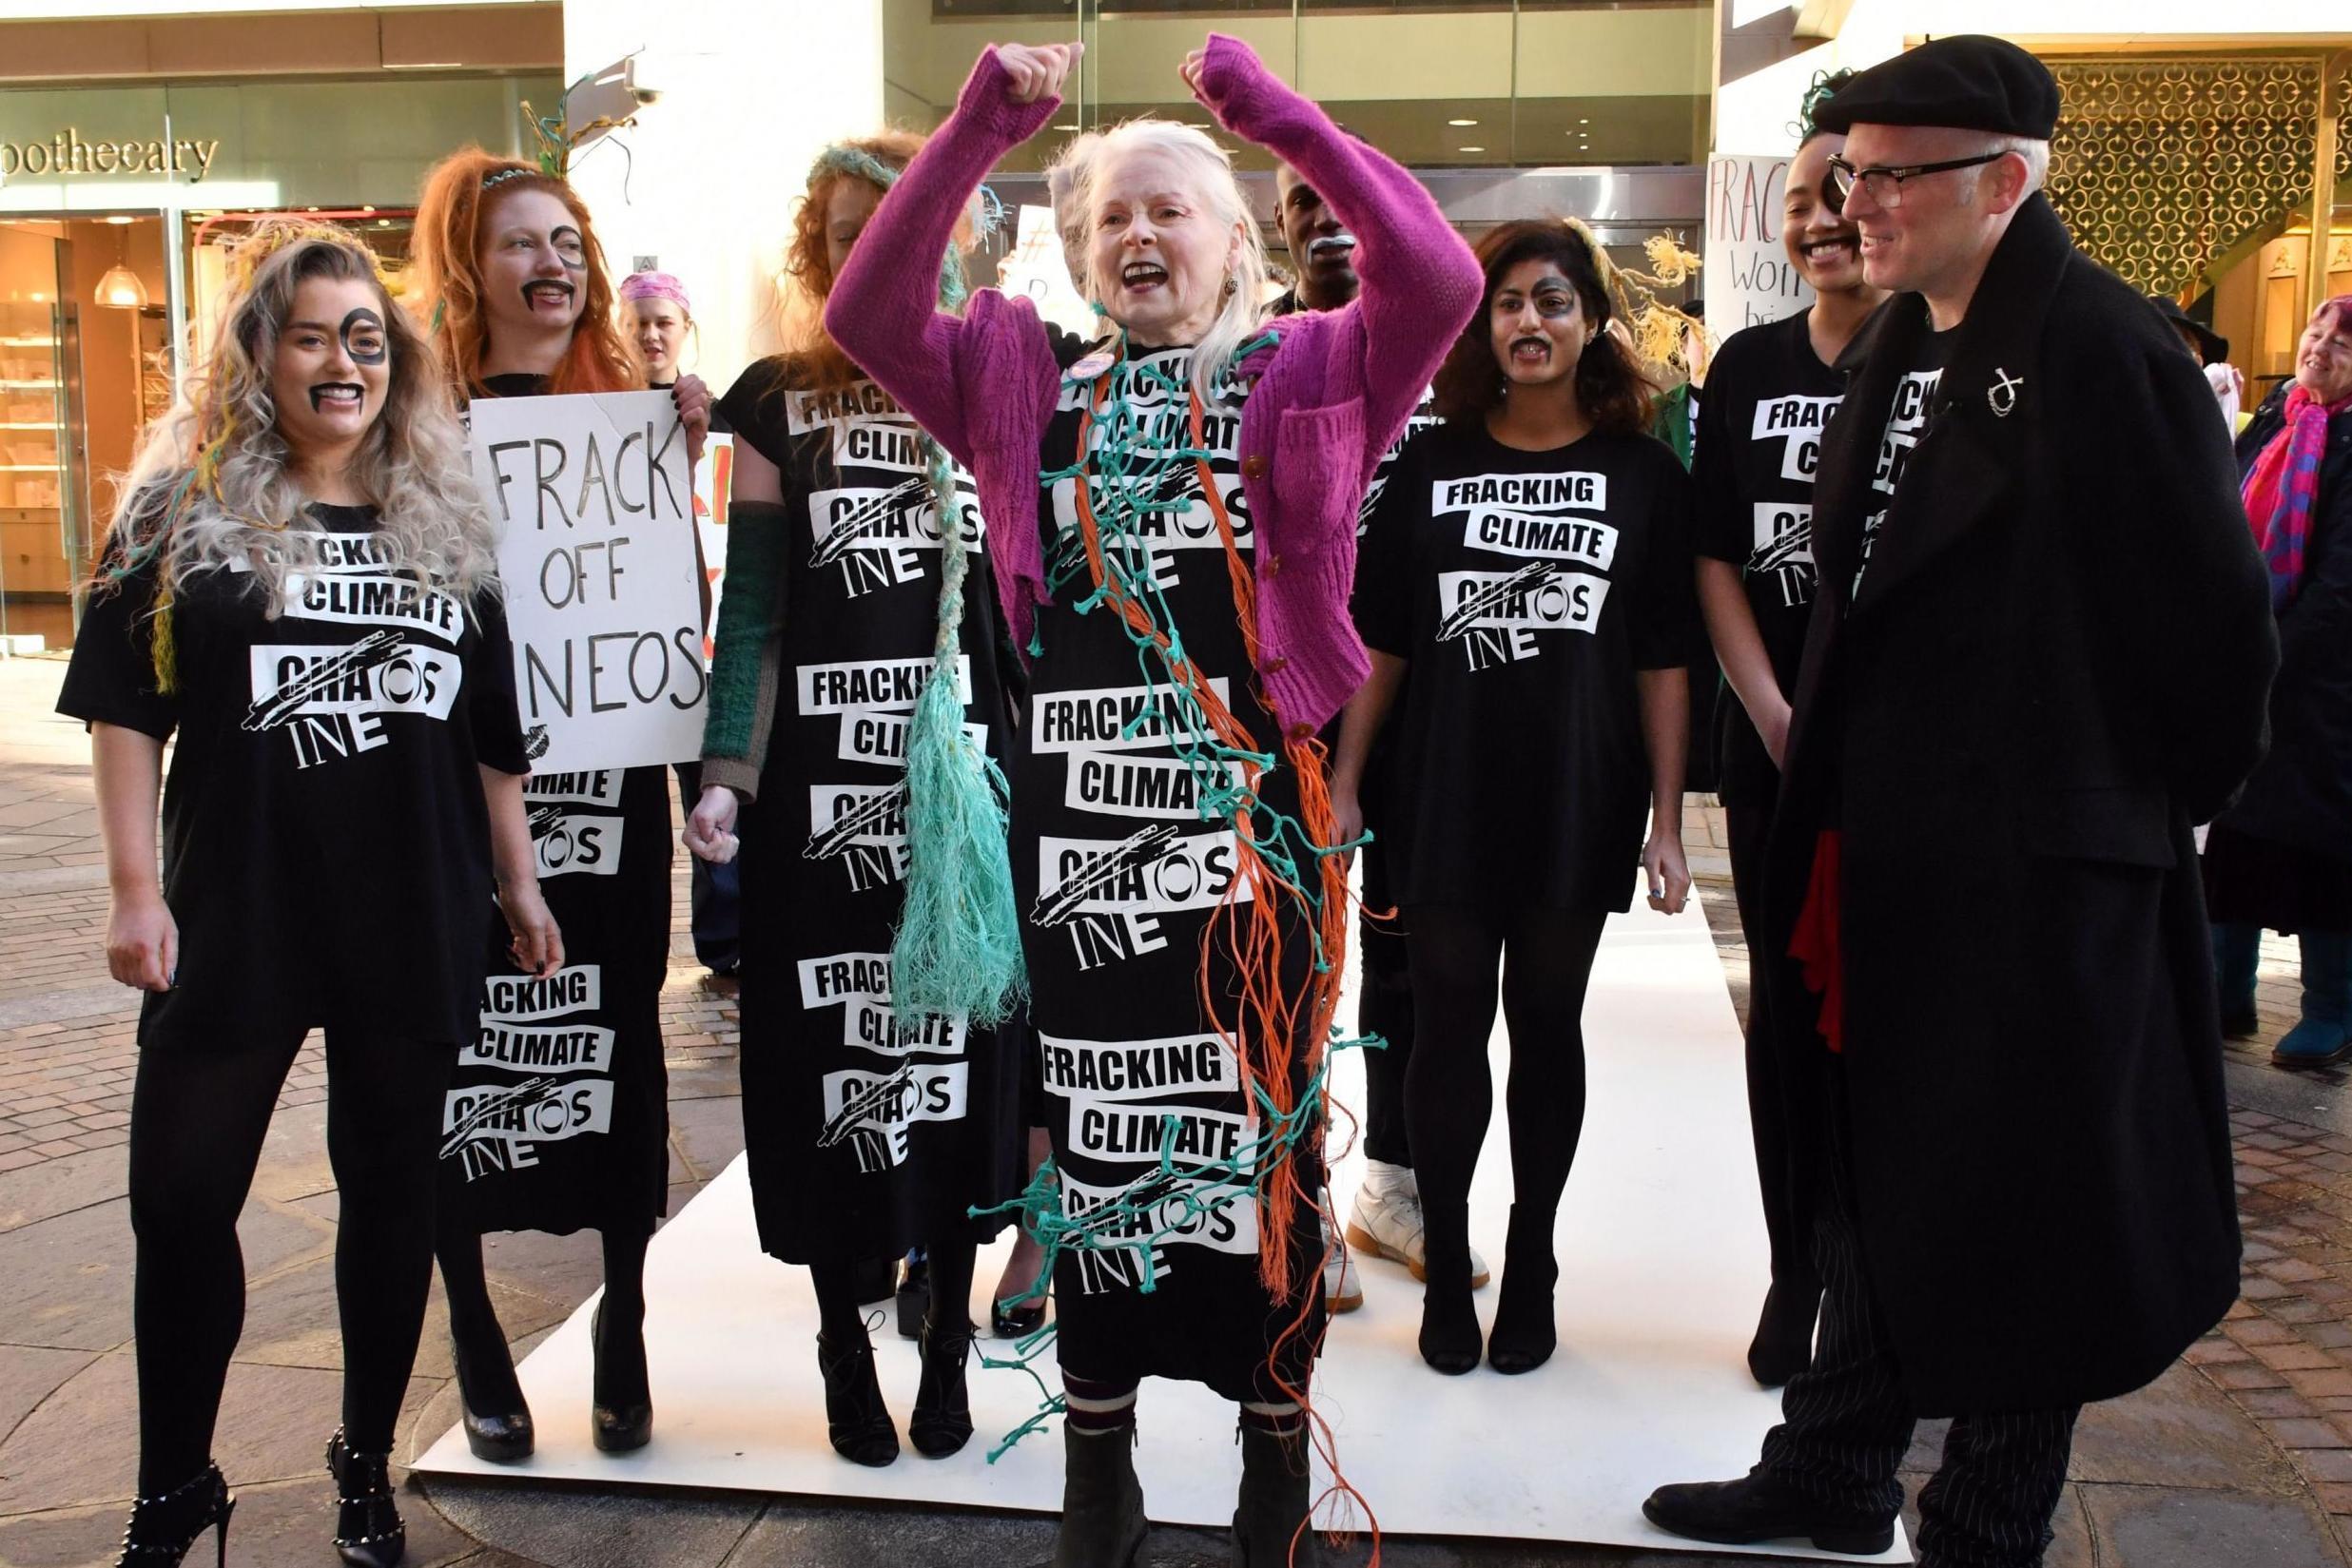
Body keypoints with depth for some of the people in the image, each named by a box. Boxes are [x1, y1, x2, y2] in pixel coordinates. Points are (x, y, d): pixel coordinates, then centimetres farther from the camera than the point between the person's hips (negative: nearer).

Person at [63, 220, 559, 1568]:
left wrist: (519, 883, 9)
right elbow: (127, 706, -1)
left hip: (417, 919, 2)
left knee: (394, 1187, 10)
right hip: (232, 916, -1)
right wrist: (136, 889, -8)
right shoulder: (187, 508, 1)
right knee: (181, 1199, 4)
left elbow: (491, 731, 11)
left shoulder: (447, 521, 8)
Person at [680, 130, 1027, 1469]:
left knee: (959, 1046, 4)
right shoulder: (778, 401, 5)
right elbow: (754, 609, 3)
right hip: (818, 787, 0)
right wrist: (727, 779, -7)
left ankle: (947, 1342, 21)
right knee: (825, 1057, 4)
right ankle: (846, 1346, 20)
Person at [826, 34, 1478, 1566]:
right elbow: (866, 311, -1)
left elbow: (1439, 279, -13)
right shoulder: (1032, 383, 11)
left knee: (1261, 1112, 6)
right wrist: (976, 132, -11)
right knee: (1092, 1113, 9)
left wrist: (1281, 114, -17)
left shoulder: (1302, 378, 4)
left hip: (1248, 797, -2)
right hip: (1078, 795, 2)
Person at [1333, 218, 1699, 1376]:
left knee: (1547, 1024, 10)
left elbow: (1664, 662, 1)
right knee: (1447, 1025, 6)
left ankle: (1530, 1263, 24)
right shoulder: (1431, 465, 5)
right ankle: (1446, 1263, 20)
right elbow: (1381, 640, 7)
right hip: (1445, 793, 1)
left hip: (1577, 800, 0)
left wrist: (1665, 820, -2)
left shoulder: (1644, 475, 2)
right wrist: (1345, 781, 3)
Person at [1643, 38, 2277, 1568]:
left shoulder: (2107, 350, -14)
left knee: (2016, 1212, 6)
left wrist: (2166, 798, -1)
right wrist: (1830, 792, 10)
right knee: (1881, 1182, 18)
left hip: (2044, 868, -8)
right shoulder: (1895, 353, 11)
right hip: (1889, 854, 8)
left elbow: (2213, 610, -12)